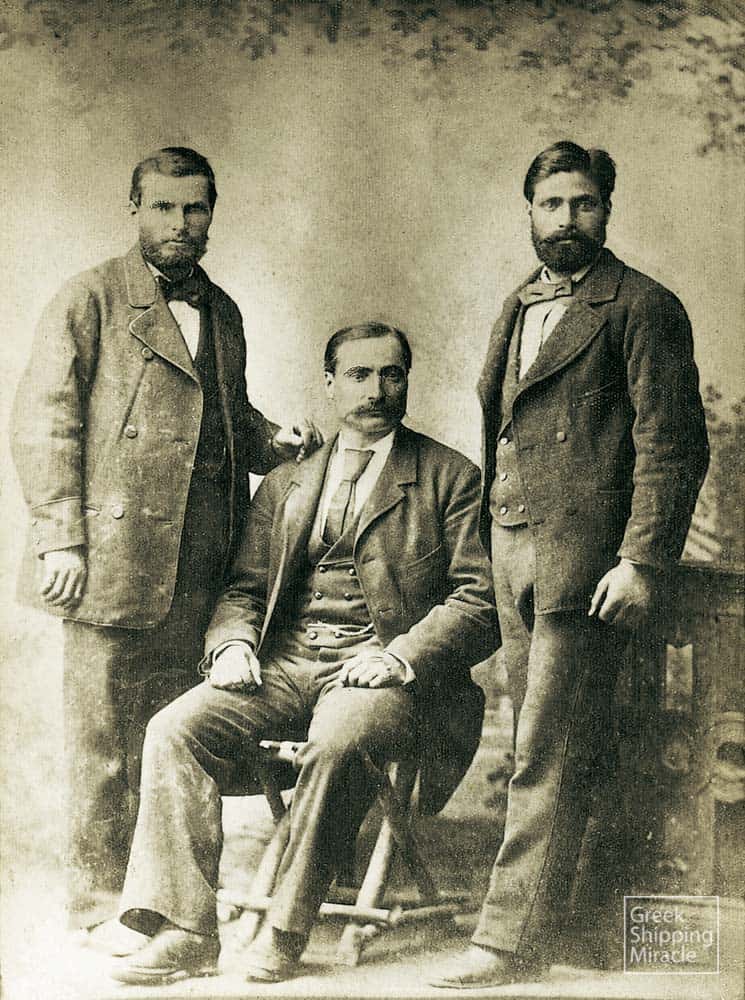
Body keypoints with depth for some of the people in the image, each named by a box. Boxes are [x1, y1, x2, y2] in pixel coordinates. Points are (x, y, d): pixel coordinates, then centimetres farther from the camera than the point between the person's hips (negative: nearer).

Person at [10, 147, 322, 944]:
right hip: (115, 557, -5)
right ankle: (99, 898, 14)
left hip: (201, 566, 5)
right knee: (103, 736, 2)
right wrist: (60, 537, -12)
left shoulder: (223, 313, 20)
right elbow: (44, 421, -4)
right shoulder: (89, 300, 2)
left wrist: (273, 442, 6)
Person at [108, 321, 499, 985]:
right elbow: (244, 588, 18)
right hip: (285, 664, 4)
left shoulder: (450, 477, 8)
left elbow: (479, 599, -1)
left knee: (338, 741, -36)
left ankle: (286, 931, -19)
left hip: (385, 669, -4)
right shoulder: (284, 485, 21)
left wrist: (401, 656, -16)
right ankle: (185, 930, -16)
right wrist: (233, 644, -4)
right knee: (175, 729, -21)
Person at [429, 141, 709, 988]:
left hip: (581, 556, -7)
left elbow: (673, 447, -9)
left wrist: (642, 562, -17)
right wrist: (484, 540, 12)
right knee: (536, 748, 9)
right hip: (509, 546, 7)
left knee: (549, 756, -4)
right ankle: (536, 920, 17)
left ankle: (512, 938, 2)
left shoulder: (643, 308, -3)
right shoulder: (518, 308, 20)